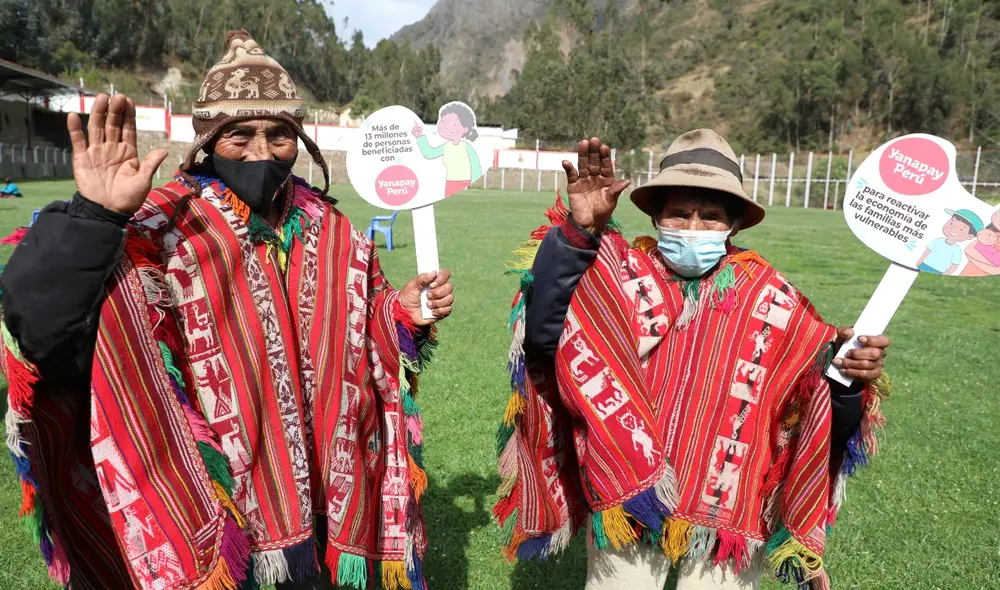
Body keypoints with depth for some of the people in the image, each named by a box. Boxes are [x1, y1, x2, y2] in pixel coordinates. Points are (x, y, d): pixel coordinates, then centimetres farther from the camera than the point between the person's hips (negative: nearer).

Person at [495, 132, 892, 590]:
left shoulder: (770, 300, -3)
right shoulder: (620, 279, -8)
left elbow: (822, 414, -2)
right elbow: (545, 336, -24)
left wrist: (848, 379, -24)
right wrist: (577, 233, -32)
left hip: (728, 515, 1)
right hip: (626, 506, -1)